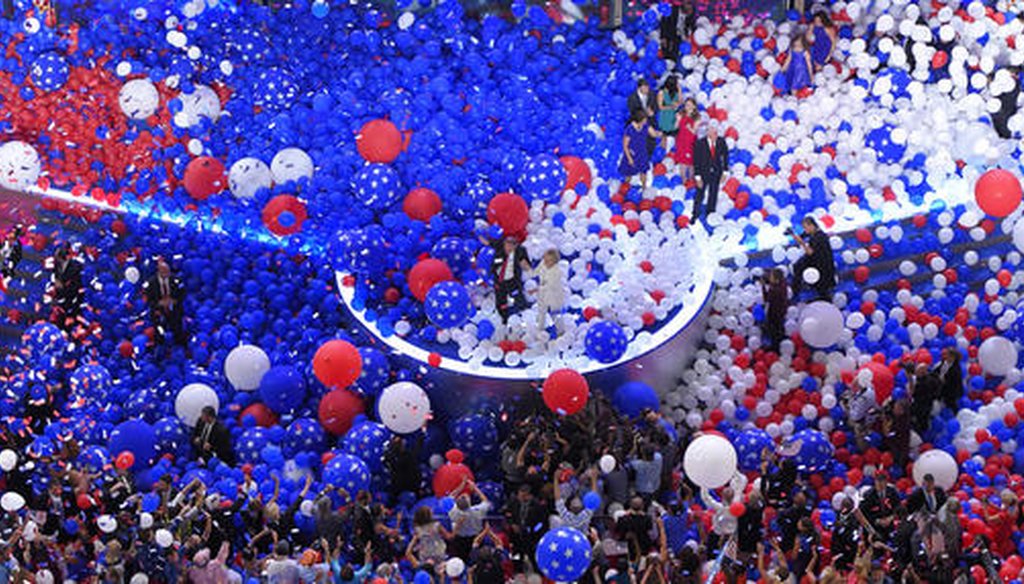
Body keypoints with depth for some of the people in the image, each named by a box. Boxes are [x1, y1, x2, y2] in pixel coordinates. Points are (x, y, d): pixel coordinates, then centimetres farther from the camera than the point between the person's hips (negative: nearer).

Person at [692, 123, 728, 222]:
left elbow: (725, 156, 4)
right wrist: (698, 177, -15)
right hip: (703, 172, -3)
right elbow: (696, 161, -13)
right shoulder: (700, 143, -18)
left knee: (713, 195, 11)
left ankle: (710, 215, 26)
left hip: (716, 173, 3)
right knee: (700, 194, 4)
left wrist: (725, 171, 0)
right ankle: (695, 215, 21)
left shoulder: (721, 142, -9)